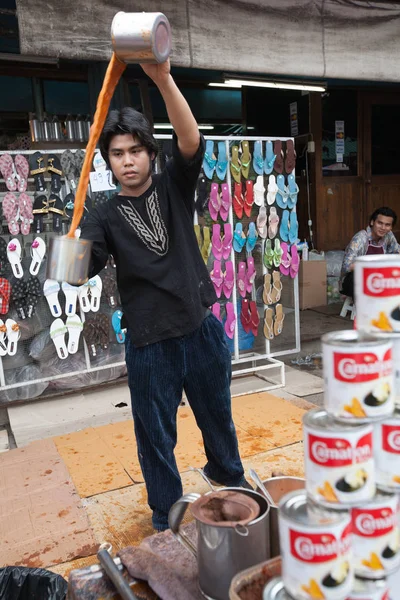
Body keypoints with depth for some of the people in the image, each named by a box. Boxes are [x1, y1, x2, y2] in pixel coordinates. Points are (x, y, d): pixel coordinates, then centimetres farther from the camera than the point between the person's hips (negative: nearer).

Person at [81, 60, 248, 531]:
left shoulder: (174, 187, 1)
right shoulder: (106, 217, -1)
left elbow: (190, 142, -18)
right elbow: (82, 269, -15)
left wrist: (163, 80, -31)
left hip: (202, 329, 1)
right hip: (149, 343, -1)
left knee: (217, 415, 22)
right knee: (156, 437, 12)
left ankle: (227, 473, 53)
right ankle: (166, 518, 37)